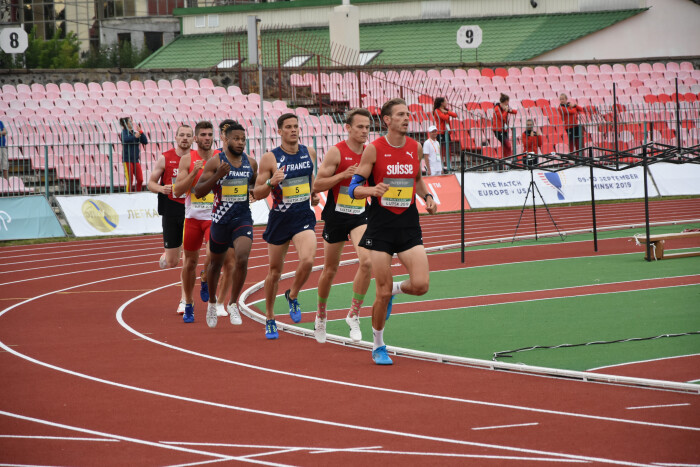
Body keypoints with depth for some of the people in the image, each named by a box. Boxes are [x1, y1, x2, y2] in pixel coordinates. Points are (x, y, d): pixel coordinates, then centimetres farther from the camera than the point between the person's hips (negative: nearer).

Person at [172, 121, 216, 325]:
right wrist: (194, 172, -17)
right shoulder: (187, 159, -1)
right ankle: (188, 304, 24)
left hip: (214, 215, 0)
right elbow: (177, 191, -7)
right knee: (190, 262, 7)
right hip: (193, 216, 0)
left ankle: (206, 281, 5)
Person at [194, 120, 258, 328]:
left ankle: (233, 304, -4)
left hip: (243, 219, 2)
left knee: (242, 259, -19)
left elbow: (256, 184, 24)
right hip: (221, 219, -2)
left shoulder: (251, 163, 5)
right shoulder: (215, 162, -8)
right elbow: (198, 191, -11)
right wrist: (217, 176, -24)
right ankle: (212, 303, 38)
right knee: (216, 264, 14)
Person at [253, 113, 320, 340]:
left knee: (307, 260, -23)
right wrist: (271, 183, -24)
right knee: (275, 270, 8)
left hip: (304, 216, 2)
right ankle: (270, 319, 25)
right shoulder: (270, 158, -8)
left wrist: (314, 193, 9)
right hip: (280, 218, -2)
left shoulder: (309, 153, 4)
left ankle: (292, 296, 7)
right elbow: (257, 193, -6)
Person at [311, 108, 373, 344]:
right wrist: (343, 175, -21)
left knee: (367, 261, -21)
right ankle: (321, 315, 33)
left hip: (360, 216, 3)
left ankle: (353, 315, -10)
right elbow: (317, 185, -10)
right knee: (330, 269, 10)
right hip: (336, 216, -3)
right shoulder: (337, 152, -9)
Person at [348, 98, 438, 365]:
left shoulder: (415, 148, 6)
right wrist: (372, 190, -26)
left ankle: (394, 290, 23)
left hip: (409, 225, 3)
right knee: (382, 292, -2)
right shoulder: (374, 149, -7)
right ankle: (378, 346, 17)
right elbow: (354, 188, -5)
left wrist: (427, 197, 6)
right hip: (381, 225, -3)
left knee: (420, 285, -12)